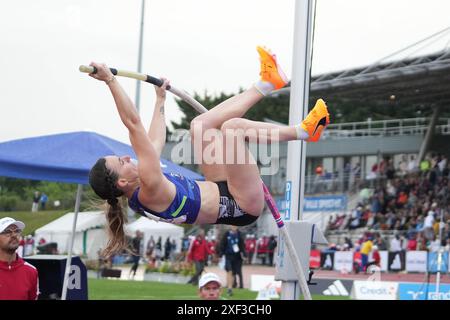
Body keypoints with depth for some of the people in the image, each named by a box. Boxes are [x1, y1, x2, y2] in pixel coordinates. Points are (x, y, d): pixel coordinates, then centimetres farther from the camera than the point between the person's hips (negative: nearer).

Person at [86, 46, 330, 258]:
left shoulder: (139, 199, -3)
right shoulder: (150, 191, -29)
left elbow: (155, 142, 13)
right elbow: (134, 125, -37)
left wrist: (160, 100, 23)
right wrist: (111, 81, -40)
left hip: (221, 192, 10)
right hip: (242, 207, -10)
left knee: (200, 125, 11)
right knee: (232, 126, -24)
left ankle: (267, 84, 19)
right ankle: (303, 131, -5)